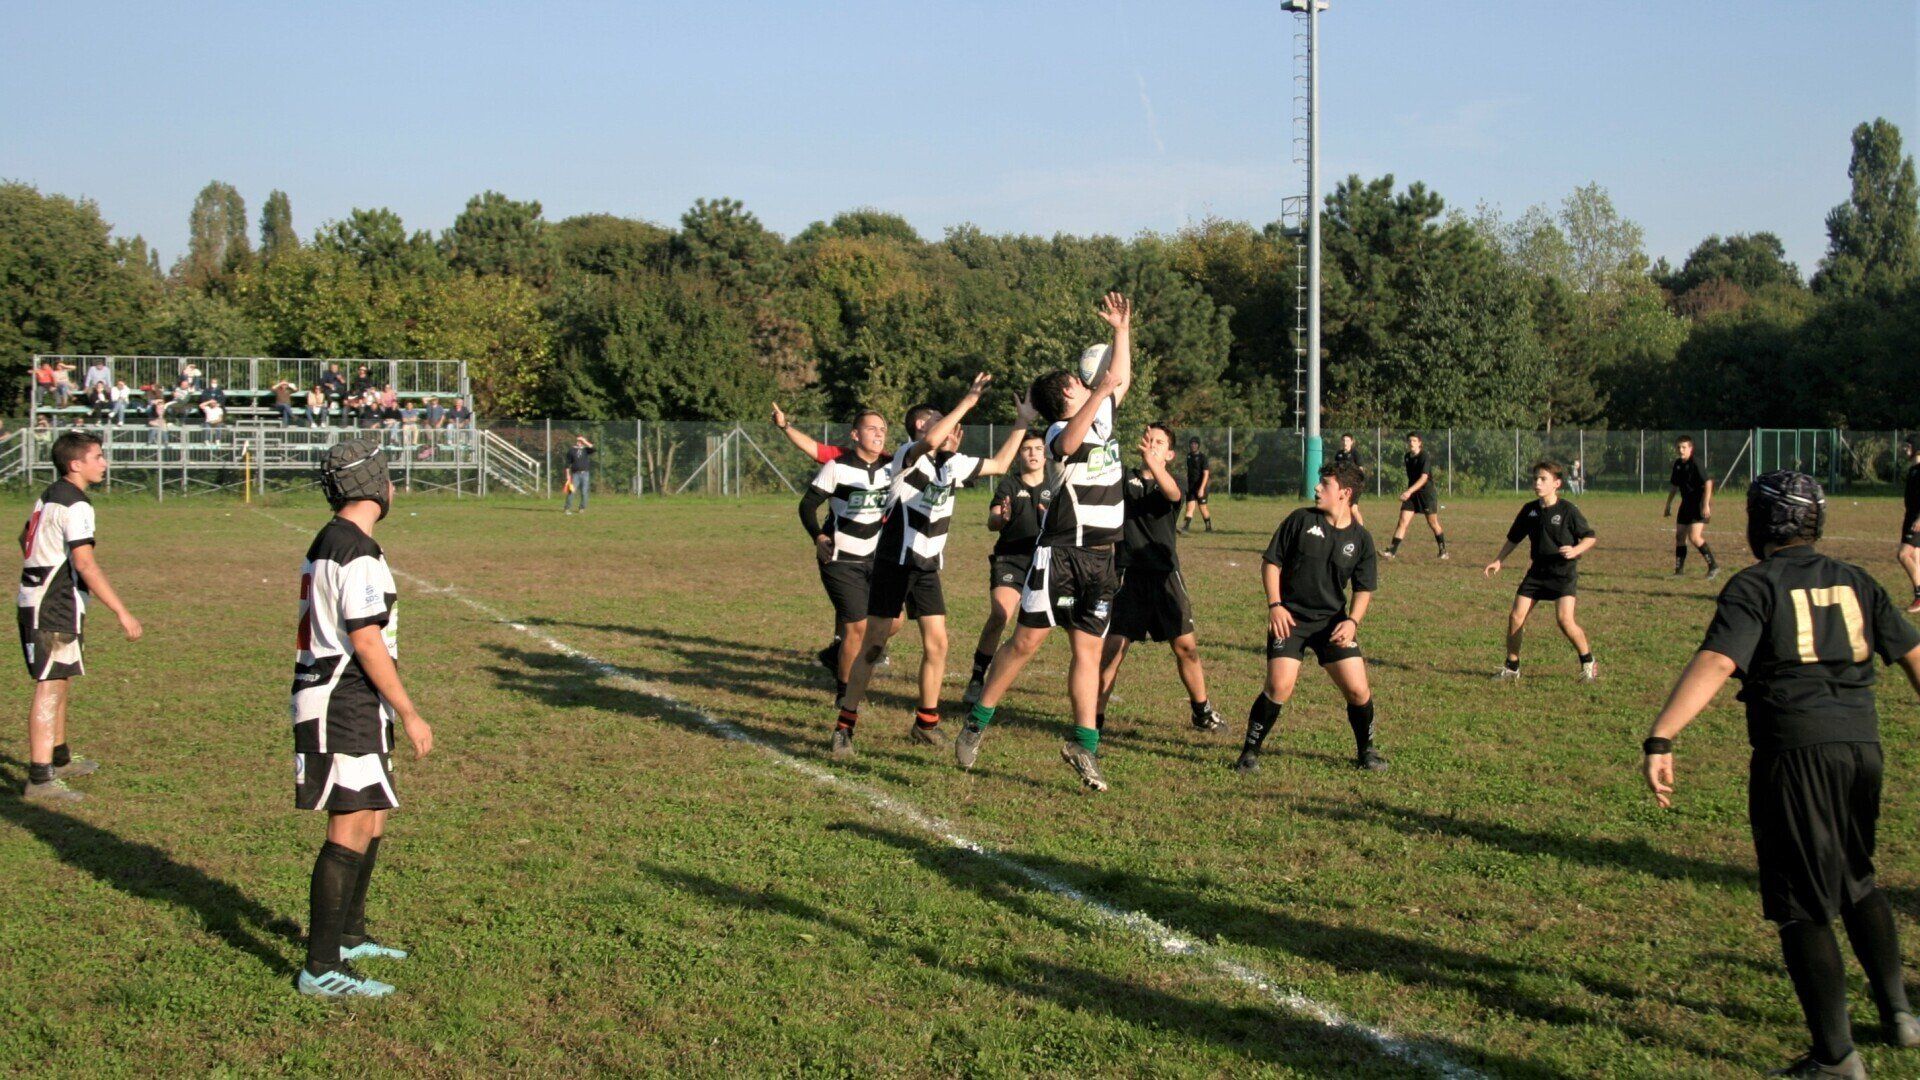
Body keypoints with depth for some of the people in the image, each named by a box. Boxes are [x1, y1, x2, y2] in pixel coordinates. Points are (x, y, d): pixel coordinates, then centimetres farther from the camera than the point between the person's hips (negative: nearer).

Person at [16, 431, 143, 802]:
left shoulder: (49, 496, 14)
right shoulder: (75, 506, -17)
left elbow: (25, 539, 29)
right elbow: (86, 565, -24)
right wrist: (122, 613, -24)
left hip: (35, 601, 10)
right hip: (54, 608, -10)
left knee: (60, 682, 21)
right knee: (51, 687, -11)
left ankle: (60, 759, 35)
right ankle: (40, 779, -14)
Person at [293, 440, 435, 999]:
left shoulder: (327, 542, 14)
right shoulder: (357, 553, -17)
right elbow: (367, 642, -20)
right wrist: (409, 714, -14)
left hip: (328, 697, 10)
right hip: (344, 706, -10)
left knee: (370, 822, 19)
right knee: (350, 831, -8)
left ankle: (348, 936, 32)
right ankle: (321, 967, -7)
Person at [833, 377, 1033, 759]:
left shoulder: (953, 464, 10)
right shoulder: (909, 455, -12)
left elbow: (1000, 463, 20)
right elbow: (930, 441, -35)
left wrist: (1022, 422, 16)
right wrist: (967, 402, -31)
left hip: (928, 568, 7)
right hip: (894, 562, -7)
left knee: (937, 643, 1)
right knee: (874, 645, -6)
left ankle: (926, 723, 15)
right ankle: (844, 727, -1)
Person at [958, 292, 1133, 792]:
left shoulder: (1101, 418, 13)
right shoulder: (1061, 433, -10)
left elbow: (1120, 380, 28)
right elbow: (1070, 441, -35)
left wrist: (1122, 330, 21)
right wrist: (1100, 390, -45)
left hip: (1100, 559, 6)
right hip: (1060, 552, -6)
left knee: (1087, 650, 3)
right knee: (1026, 640, -3)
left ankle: (1083, 744, 4)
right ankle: (977, 723, 10)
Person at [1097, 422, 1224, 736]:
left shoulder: (1171, 484, 4)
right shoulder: (1126, 481, 7)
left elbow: (1172, 493, -22)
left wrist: (1152, 463, -40)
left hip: (1164, 575, 1)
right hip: (1128, 577, -1)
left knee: (1186, 647, 5)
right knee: (1112, 649, -8)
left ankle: (1202, 712, 24)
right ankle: (1095, 718, 3)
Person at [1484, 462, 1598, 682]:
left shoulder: (1568, 510, -10)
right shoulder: (1529, 510, 4)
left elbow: (1589, 537, -5)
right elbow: (1513, 538, 16)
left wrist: (1575, 550, -24)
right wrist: (1499, 560, 8)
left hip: (1564, 572, -5)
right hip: (1537, 571, 5)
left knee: (1565, 619, -20)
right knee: (1516, 616, -4)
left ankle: (1588, 663, 1)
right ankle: (1512, 667, 11)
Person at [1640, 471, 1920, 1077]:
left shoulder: (1756, 586, -3)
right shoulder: (1853, 582, 13)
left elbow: (1715, 664, -18)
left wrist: (1659, 740, -26)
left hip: (1795, 751, -6)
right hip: (1862, 748, 6)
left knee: (1802, 908, 2)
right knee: (1856, 882, 28)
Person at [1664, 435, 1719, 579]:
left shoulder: (1695, 463, -16)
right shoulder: (1678, 464, 8)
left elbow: (1708, 482, -20)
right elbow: (1674, 486, 20)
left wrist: (1706, 505, -24)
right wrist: (1668, 505, 21)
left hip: (1699, 504, -8)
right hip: (1686, 503, 8)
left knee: (1695, 536, -18)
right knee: (1679, 536, 7)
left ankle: (1713, 566, -9)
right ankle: (1679, 570, 16)